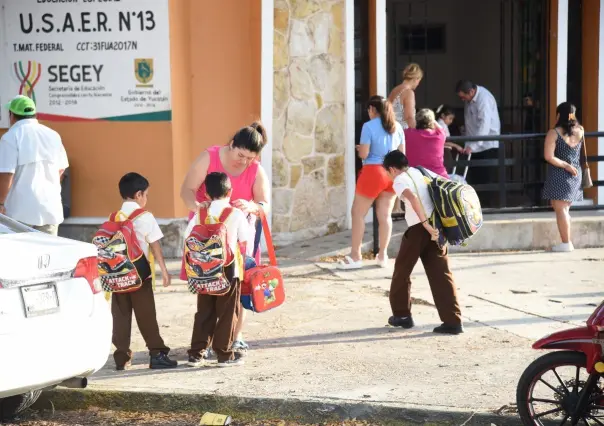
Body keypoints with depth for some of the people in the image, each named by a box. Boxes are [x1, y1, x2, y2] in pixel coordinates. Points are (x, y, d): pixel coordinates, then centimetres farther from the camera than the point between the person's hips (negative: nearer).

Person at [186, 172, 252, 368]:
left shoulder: (200, 215, 1)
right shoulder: (237, 214, -7)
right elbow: (245, 241, -3)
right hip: (229, 270, -3)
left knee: (204, 312, 11)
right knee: (227, 313, 5)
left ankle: (196, 353, 12)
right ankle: (224, 354, 7)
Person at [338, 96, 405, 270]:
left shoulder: (368, 126, -9)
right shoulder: (397, 127, 8)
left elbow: (364, 154, -12)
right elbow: (402, 153, 13)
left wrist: (359, 149, 10)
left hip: (373, 172, -5)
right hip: (392, 173, 5)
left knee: (358, 213, 4)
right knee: (385, 215, 9)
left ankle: (355, 256, 3)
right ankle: (383, 255, 12)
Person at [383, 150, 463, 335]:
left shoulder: (399, 180, 0)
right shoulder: (423, 172, 20)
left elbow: (412, 197, -21)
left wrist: (425, 224, -23)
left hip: (418, 228, -6)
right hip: (437, 227, 6)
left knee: (402, 270, 16)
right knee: (441, 274, 4)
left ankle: (401, 315, 25)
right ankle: (453, 321, -4)